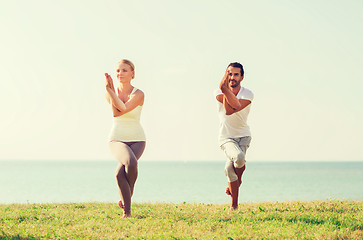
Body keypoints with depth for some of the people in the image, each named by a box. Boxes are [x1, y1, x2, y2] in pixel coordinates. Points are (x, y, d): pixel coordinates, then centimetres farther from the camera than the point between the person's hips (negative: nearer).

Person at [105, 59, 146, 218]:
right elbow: (115, 113, -16)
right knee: (131, 162, -33)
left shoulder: (139, 95, -9)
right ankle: (127, 212, -18)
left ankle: (128, 194, 9)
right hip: (117, 141, 1)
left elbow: (121, 110, -23)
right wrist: (109, 90, -22)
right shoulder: (110, 93, 0)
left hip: (137, 141, -1)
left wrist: (110, 90, -22)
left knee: (120, 173, -29)